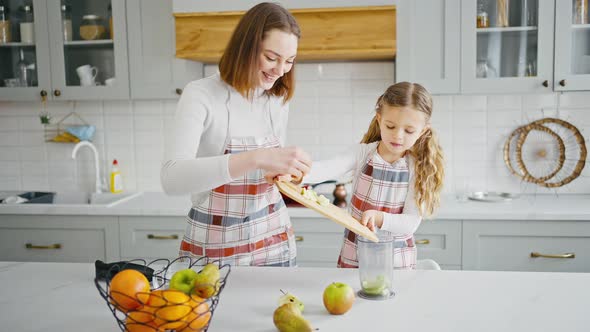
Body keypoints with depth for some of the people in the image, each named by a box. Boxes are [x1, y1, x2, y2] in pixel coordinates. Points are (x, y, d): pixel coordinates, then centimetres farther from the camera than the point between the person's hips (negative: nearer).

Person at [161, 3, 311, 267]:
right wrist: (256, 158, -40)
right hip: (215, 247, -4)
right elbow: (172, 178, -30)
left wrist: (284, 172, -7)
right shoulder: (200, 95, -15)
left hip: (273, 240, 5)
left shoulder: (278, 100, 1)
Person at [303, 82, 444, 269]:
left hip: (396, 259, -1)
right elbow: (327, 169, -24)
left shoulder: (418, 168, -9)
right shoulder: (364, 153, -6)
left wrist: (379, 218, -31)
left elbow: (411, 223, -12)